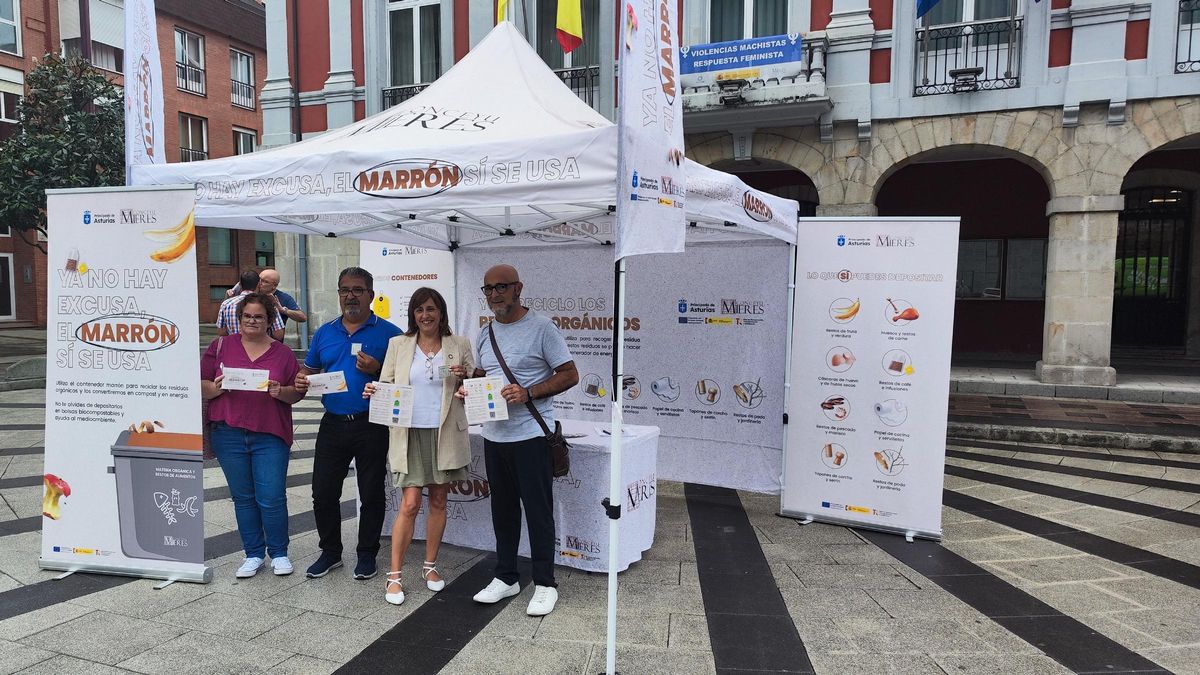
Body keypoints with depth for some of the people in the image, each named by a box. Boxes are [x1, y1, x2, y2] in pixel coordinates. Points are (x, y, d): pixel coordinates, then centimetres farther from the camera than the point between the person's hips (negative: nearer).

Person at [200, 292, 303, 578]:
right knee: (243, 498, 11)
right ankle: (253, 554, 24)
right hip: (229, 434, 1)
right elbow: (202, 387, 7)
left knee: (272, 498, -2)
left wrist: (281, 391, -14)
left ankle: (279, 553, 16)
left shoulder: (283, 353, 7)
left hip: (270, 436, -1)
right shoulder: (221, 346, 7)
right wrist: (216, 387, -14)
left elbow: (297, 393, 6)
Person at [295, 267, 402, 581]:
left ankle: (367, 555, 25)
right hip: (333, 424, 4)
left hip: (372, 426, -4)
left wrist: (377, 370, -21)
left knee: (371, 494, 8)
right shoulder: (324, 333, 10)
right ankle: (330, 552, 29)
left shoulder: (388, 333, -4)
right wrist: (301, 381, -3)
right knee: (323, 492, 9)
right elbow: (308, 369, 19)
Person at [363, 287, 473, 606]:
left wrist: (464, 377, -12)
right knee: (410, 504, -4)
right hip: (410, 433, -1)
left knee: (438, 501, 10)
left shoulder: (460, 345, 5)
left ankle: (430, 565, 27)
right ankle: (394, 575, 8)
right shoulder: (398, 344, 7)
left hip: (445, 433, 1)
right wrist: (372, 391, -12)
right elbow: (386, 384, 9)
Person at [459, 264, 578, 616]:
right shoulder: (485, 333, 12)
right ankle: (506, 577, 30)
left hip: (531, 435, -6)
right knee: (503, 509, 16)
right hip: (494, 435, 7)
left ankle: (545, 584, 17)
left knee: (538, 510, 2)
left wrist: (528, 393, -21)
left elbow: (570, 374, -10)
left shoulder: (541, 327, -9)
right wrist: (468, 386, 1)